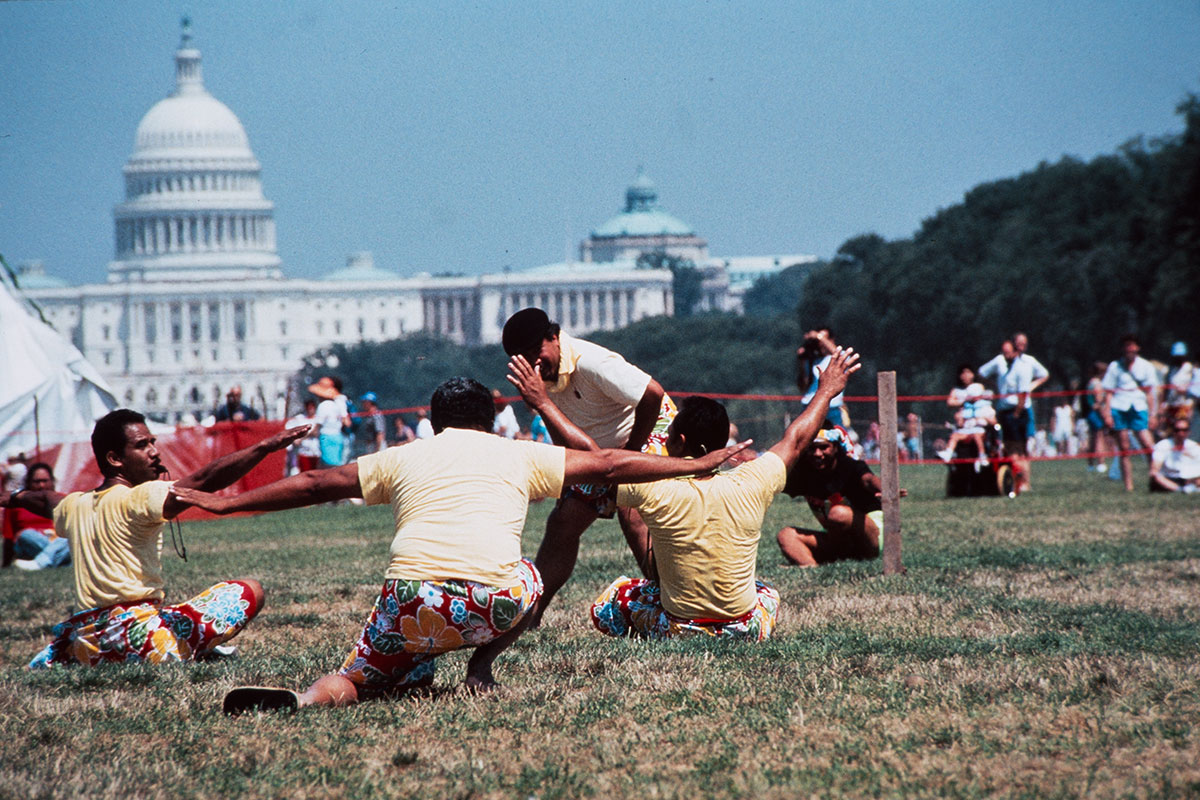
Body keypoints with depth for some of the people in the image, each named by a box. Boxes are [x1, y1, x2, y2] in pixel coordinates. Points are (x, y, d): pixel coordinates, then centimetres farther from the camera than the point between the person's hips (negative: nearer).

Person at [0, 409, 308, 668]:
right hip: (137, 634, -9)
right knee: (249, 592, -6)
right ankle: (183, 653, -4)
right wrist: (265, 447, -28)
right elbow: (204, 481, -24)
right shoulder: (139, 499, -12)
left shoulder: (75, 507, 12)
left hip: (85, 646, 9)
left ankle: (50, 657, 17)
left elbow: (44, 500, 37)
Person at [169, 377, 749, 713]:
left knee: (351, 684, 14)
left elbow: (315, 486, 28)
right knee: (528, 574, 32)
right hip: (491, 606, 0)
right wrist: (696, 466, 36)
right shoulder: (518, 456, 20)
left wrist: (225, 504, 38)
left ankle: (303, 700, -21)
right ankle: (482, 666, 12)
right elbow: (608, 464, 26)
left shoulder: (402, 459, 23)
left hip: (410, 604, 0)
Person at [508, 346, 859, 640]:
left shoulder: (659, 494, -21)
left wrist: (542, 403, -3)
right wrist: (827, 391, 24)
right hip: (746, 632, 2)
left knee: (612, 598, 24)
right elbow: (794, 441, 7)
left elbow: (590, 455, -12)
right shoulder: (749, 487, -12)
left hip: (677, 633, -2)